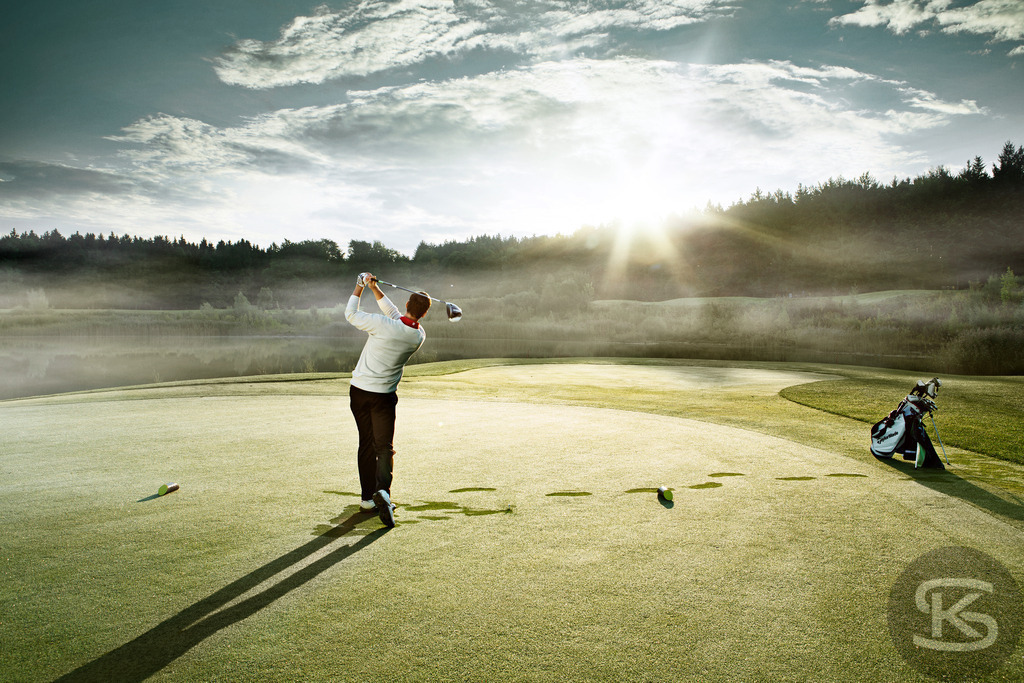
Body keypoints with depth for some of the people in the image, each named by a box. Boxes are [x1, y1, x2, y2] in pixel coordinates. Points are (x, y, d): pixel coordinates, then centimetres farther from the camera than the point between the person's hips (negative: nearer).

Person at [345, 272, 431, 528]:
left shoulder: (383, 325, -16)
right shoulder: (419, 336, -4)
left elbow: (350, 314, -1)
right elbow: (395, 316, 11)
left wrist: (361, 287, 12)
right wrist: (375, 289, 14)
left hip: (359, 391, 0)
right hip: (384, 395, 0)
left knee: (366, 444, 13)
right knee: (384, 446, 1)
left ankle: (367, 497, 21)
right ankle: (382, 490, -25)